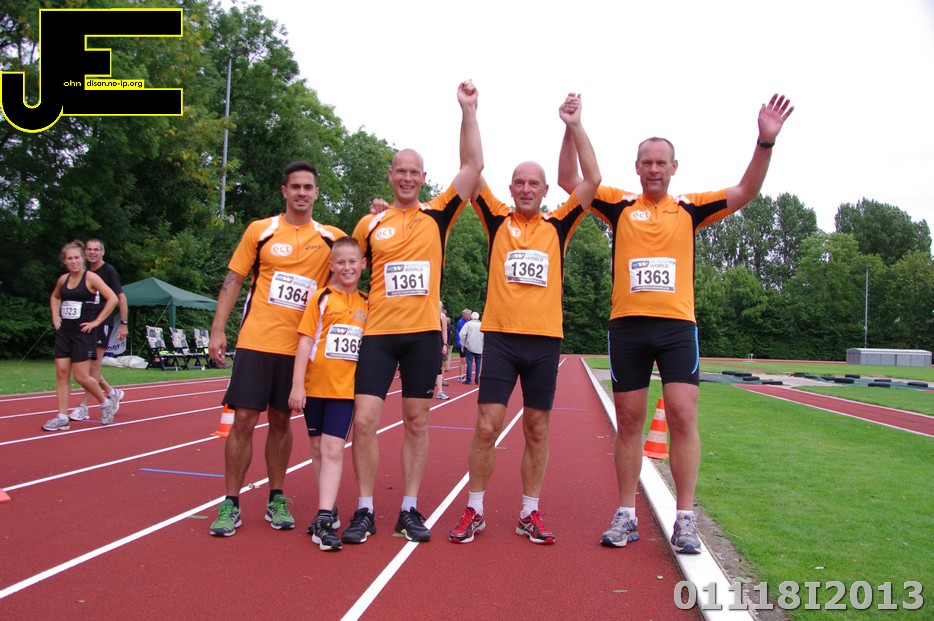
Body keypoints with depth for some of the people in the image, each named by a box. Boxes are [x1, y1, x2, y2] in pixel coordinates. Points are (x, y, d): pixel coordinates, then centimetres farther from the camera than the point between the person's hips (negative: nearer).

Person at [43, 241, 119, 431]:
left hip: (83, 333, -6)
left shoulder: (91, 277, -8)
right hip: (64, 332, 6)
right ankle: (62, 418, 4)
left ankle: (106, 402, 19)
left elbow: (112, 298, -15)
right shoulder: (63, 279, 9)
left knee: (81, 377, -5)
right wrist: (55, 316, 13)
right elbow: (54, 297, 29)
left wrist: (97, 321, -13)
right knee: (61, 372, 0)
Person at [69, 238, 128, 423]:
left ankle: (84, 407, -3)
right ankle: (112, 393, 24)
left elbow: (120, 297, -10)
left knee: (93, 366, -7)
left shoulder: (109, 271, -7)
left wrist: (123, 323, -16)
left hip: (103, 323, -7)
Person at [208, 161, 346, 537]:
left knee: (280, 420, 10)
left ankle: (277, 499, 22)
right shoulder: (260, 231, 2)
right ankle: (230, 503, 10)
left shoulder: (331, 238, 6)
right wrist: (217, 331, -4)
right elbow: (233, 281, 4)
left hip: (298, 346, 2)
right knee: (243, 420, -2)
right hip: (255, 341, -1)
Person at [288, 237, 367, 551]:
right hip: (315, 384, 0)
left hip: (345, 387, 0)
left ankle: (324, 519, -10)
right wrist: (297, 384, -10)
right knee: (318, 448, 11)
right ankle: (329, 509, 26)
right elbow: (305, 341, -5)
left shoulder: (366, 304, 7)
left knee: (333, 449, -9)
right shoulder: (321, 298, -1)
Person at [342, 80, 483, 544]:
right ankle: (365, 511, 8)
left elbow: (473, 165, -2)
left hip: (424, 333, 0)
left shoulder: (437, 216, 5)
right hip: (378, 333, 0)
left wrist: (468, 110, -4)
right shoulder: (370, 224, 7)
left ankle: (409, 510, 17)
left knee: (416, 422, 6)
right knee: (363, 420, -6)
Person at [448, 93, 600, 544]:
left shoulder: (557, 226, 8)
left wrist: (574, 125, -2)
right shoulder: (498, 221, 7)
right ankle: (474, 511, 12)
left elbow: (592, 179, 2)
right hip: (500, 336, -1)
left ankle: (530, 513, 19)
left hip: (545, 339, 1)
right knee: (487, 425, -2)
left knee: (537, 429, 8)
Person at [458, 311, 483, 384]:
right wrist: (483, 347, 10)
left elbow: (462, 334, -11)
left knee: (469, 363, -2)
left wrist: (463, 344, -2)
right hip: (480, 348, 2)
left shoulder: (468, 324, -1)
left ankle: (468, 380, -5)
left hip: (470, 347, -2)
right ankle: (477, 380, 8)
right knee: (478, 364, 7)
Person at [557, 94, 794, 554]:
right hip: (627, 325, 0)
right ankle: (626, 515, 16)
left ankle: (685, 519, 4)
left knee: (683, 417, -6)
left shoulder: (689, 208, 10)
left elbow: (746, 192, 4)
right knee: (628, 421, 6)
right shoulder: (620, 206, 9)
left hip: (677, 325, 0)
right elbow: (567, 180, 7)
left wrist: (766, 141, -9)